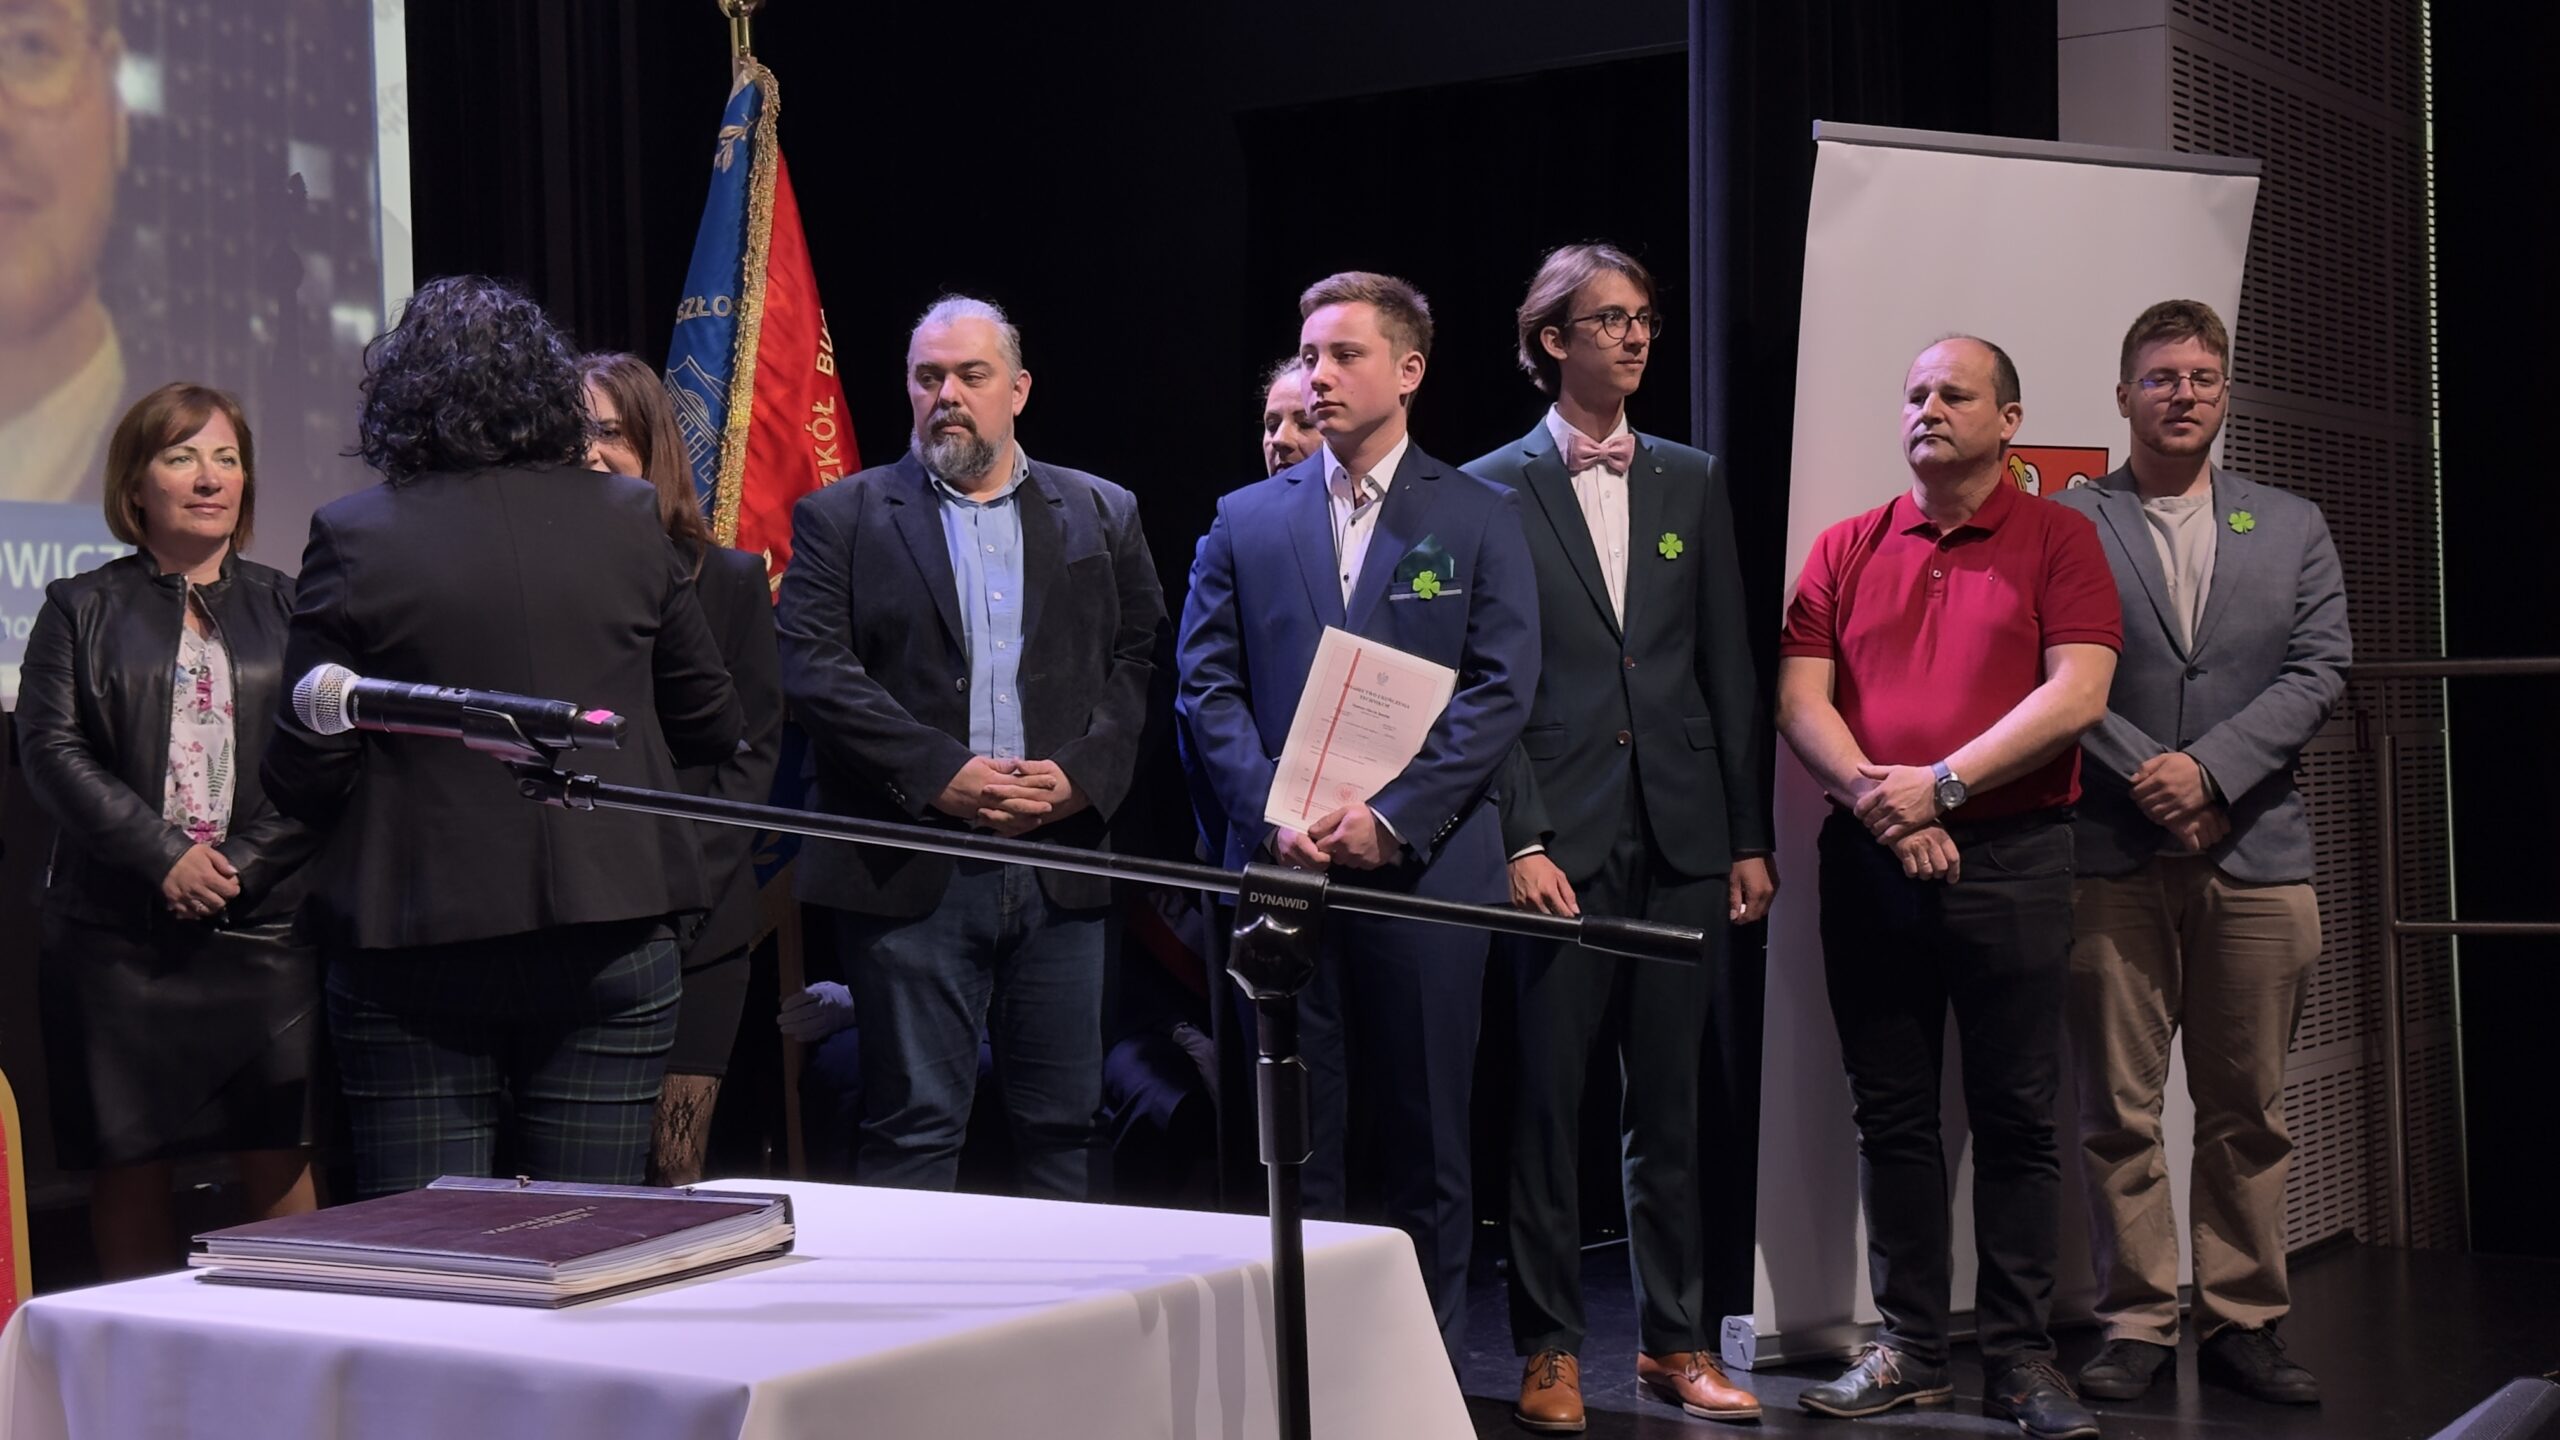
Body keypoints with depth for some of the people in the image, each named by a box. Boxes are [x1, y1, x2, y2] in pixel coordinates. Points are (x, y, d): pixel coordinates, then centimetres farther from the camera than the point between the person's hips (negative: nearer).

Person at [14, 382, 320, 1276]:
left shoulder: (286, 609, 14)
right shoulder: (81, 609, 13)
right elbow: (52, 749, 1)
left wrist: (239, 865, -9)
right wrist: (166, 856, -11)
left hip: (264, 924, 0)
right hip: (116, 932, 0)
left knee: (279, 1162, -6)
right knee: (128, 1166, 1)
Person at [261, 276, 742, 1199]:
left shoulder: (353, 539, -5)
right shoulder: (628, 519, 1)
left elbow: (302, 778, -5)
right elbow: (713, 730, 9)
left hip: (417, 951, -2)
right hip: (611, 937, 2)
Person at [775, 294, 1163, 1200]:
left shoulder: (1102, 516, 13)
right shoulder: (842, 517, 6)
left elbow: (1138, 662, 9)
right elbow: (812, 668, -5)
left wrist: (1082, 774, -8)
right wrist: (939, 773, -14)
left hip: (1062, 862, 3)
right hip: (912, 874, -2)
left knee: (1062, 1123, 8)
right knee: (913, 1127, 1)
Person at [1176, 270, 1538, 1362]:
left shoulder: (1481, 520, 6)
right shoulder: (1247, 521, 12)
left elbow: (1500, 690, -3)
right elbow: (1207, 687, 6)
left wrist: (1391, 818, -13)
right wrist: (1274, 816, -9)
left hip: (1425, 863, -2)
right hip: (1281, 865, 2)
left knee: (1426, 1136, 4)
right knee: (1296, 1137, 5)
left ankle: (1432, 1363, 15)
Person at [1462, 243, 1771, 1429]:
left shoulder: (1692, 482, 12)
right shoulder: (1494, 489, 1)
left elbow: (1729, 668, 11)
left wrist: (1749, 836, 7)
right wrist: (1523, 839, -11)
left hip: (1681, 840, 3)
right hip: (1560, 841, -3)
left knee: (1669, 1100, 9)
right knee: (1548, 1098, 1)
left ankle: (1675, 1340, 18)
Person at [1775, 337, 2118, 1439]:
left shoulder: (2057, 540, 3)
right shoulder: (1846, 550, 12)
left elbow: (2078, 692, -8)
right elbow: (1799, 696, 4)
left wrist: (1941, 786, -14)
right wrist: (1875, 799, -12)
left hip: (2013, 854, -3)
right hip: (1870, 860, 3)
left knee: (2015, 1115, 0)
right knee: (1891, 1112, 6)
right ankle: (1911, 1346, 14)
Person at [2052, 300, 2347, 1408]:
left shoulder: (2292, 529, 14)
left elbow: (2320, 672, 4)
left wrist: (2208, 769, -9)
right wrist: (2154, 785, -11)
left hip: (2256, 857, 2)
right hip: (2112, 857, -2)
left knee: (2247, 1112, 6)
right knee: (2117, 1110, 1)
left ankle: (2241, 1321, 15)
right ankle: (2137, 1324, 9)